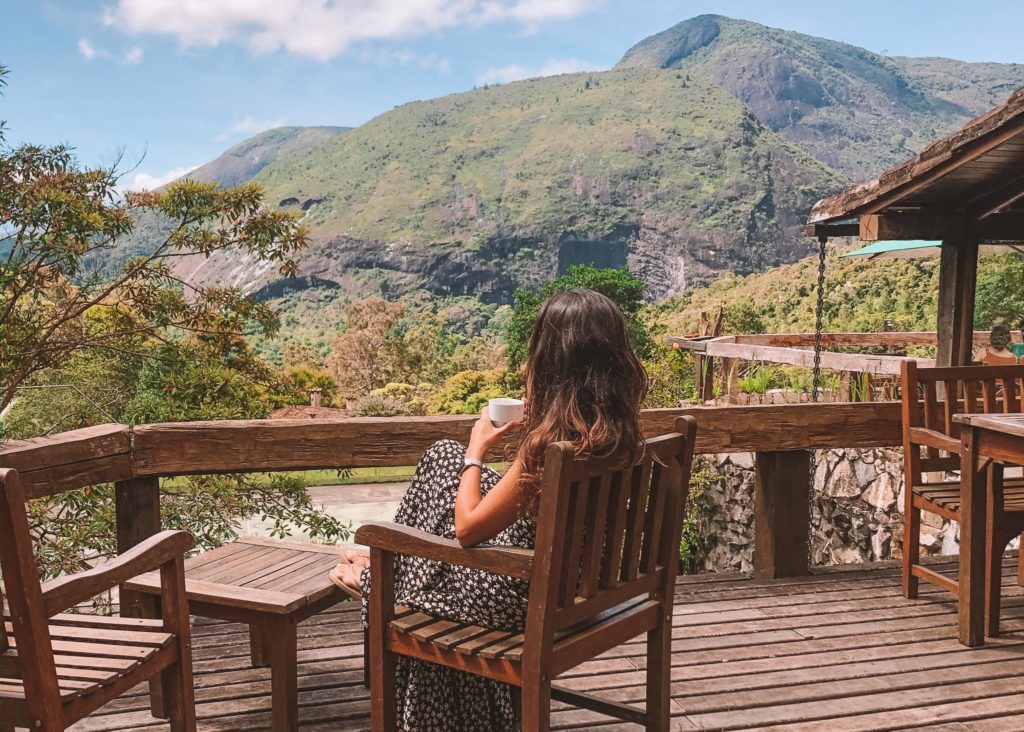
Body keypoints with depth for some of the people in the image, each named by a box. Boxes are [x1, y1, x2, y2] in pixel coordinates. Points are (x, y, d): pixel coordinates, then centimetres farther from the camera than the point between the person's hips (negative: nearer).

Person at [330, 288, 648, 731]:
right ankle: (388, 568, 36)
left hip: (531, 594, -7)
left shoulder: (549, 441, -32)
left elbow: (466, 528, -21)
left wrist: (476, 451, -7)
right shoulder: (620, 427, -10)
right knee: (443, 456, 15)